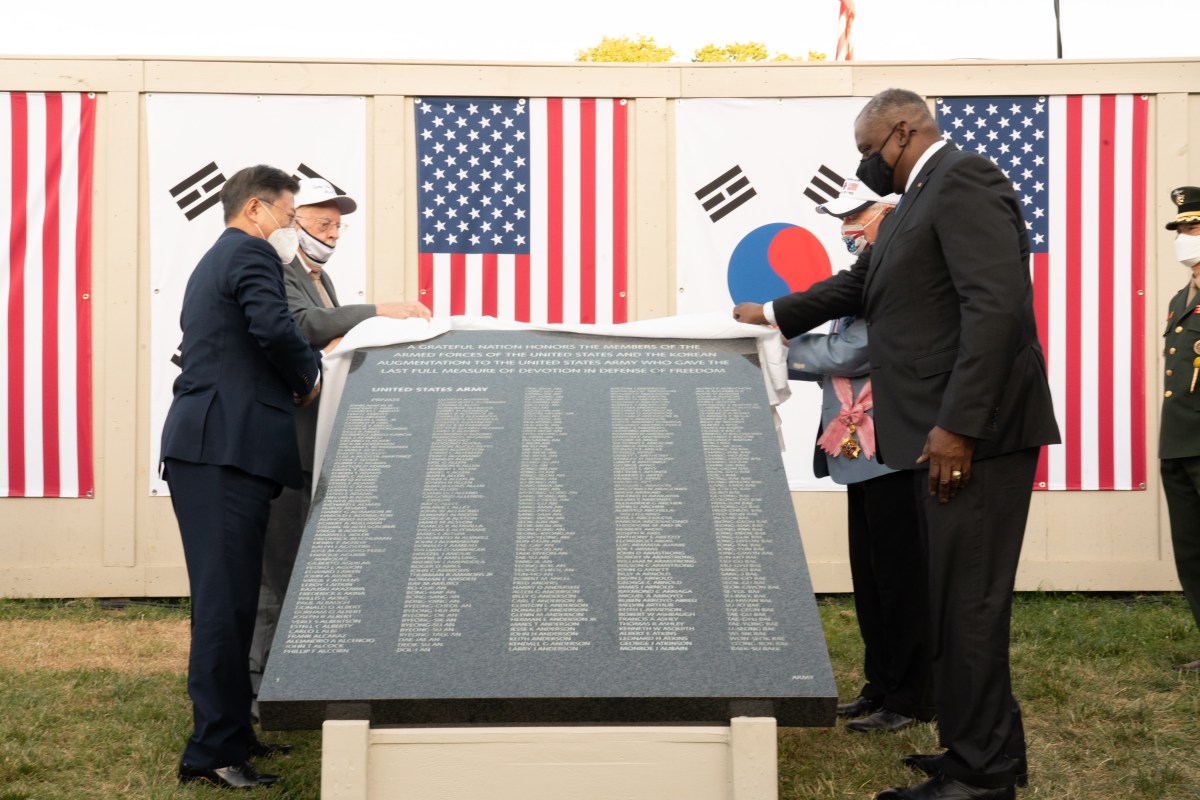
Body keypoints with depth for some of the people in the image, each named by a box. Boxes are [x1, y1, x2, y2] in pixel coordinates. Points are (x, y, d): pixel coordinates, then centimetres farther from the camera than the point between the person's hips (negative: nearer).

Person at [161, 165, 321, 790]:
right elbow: (273, 327, -21)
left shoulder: (214, 262, 27)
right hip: (228, 450, -10)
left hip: (203, 448, 10)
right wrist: (309, 375, -5)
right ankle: (214, 751, -8)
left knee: (227, 598, 14)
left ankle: (231, 734, 22)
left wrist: (289, 377, 18)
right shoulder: (250, 254, -5)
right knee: (226, 601, -9)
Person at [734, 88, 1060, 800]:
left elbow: (995, 305, -22)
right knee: (962, 601, 15)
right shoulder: (919, 200, 20)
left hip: (973, 436, -10)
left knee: (967, 606, -5)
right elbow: (859, 287, 33)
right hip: (944, 436, 10)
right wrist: (773, 315, 35)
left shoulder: (965, 180, -11)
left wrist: (957, 427, -25)